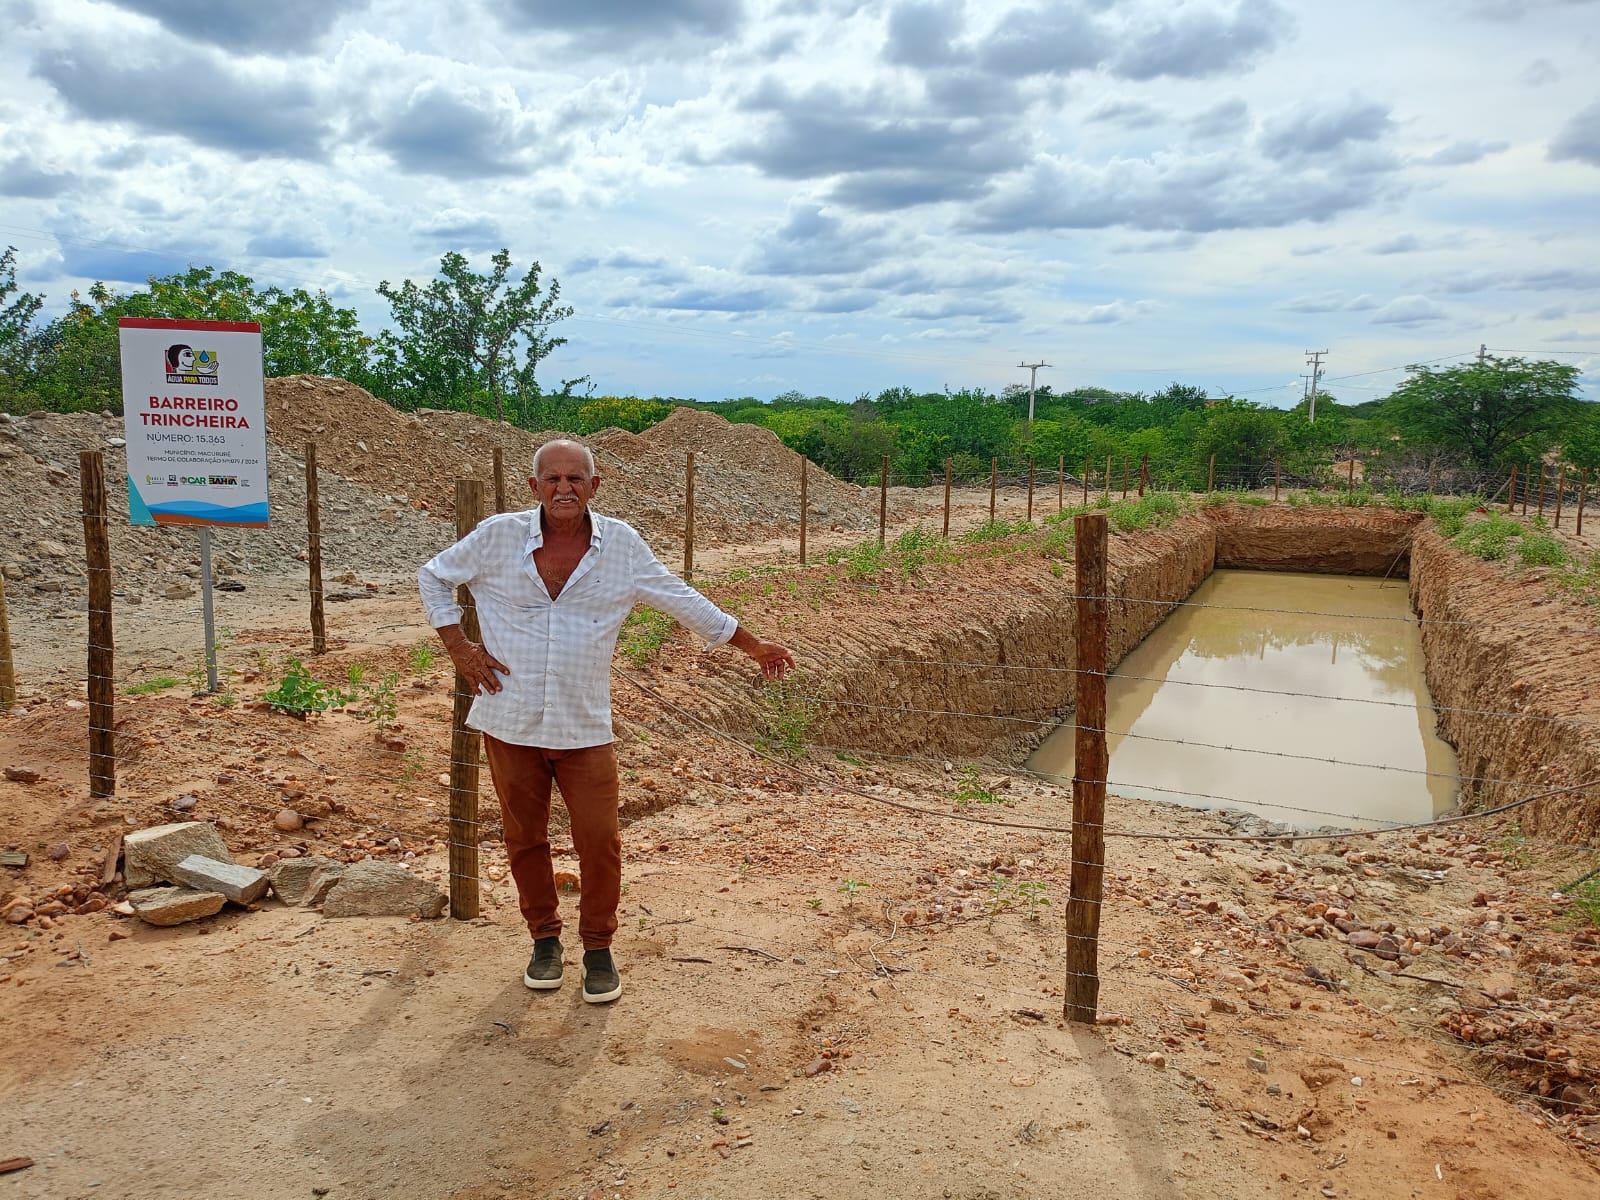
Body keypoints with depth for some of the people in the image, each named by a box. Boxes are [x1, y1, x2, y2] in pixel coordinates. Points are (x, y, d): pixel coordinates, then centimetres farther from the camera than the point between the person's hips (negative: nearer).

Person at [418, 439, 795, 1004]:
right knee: (524, 839, 12)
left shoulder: (621, 544, -3)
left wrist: (751, 644, 9)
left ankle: (598, 947, 23)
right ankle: (544, 938, 33)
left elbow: (682, 600, 6)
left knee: (599, 842, 1)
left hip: (585, 728, 0)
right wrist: (459, 648, -1)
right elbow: (434, 576, 10)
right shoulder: (499, 536, -5)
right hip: (510, 723, 1)